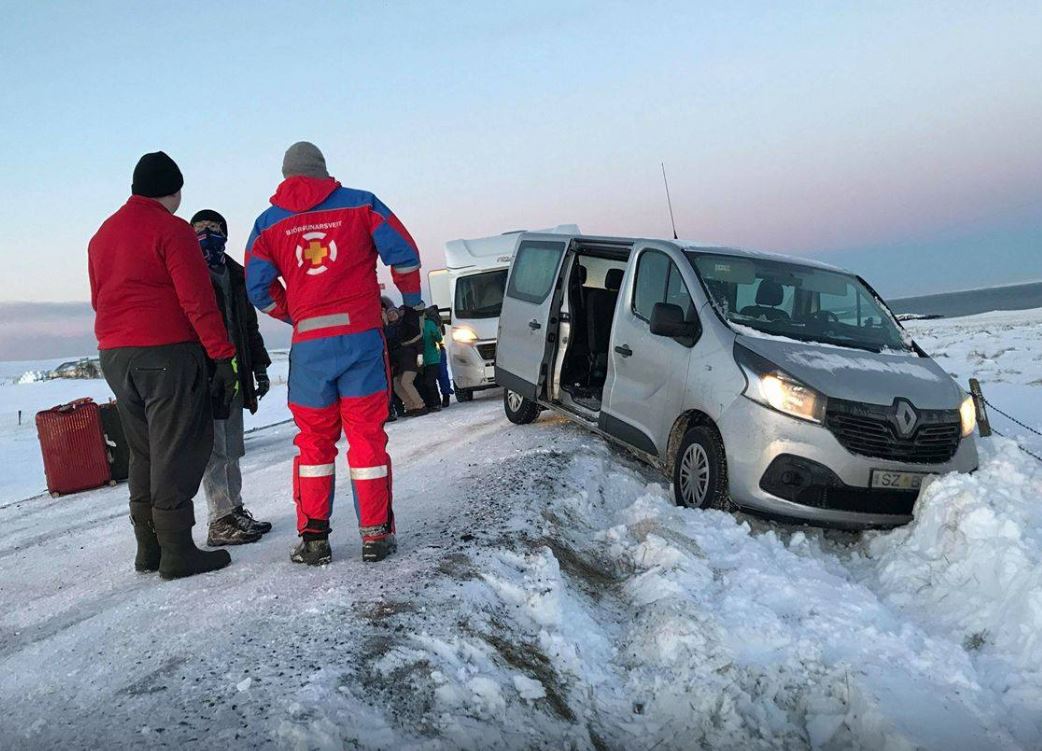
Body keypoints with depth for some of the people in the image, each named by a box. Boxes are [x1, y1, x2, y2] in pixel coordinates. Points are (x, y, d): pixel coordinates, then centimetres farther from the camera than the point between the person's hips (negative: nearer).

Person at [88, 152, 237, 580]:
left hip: (114, 355, 8)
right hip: (167, 352, -8)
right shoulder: (171, 230, -9)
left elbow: (99, 299, 21)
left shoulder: (102, 235, 18)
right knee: (176, 452, -3)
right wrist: (222, 356, -13)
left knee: (144, 453, 15)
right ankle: (177, 552, -2)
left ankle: (148, 549, 19)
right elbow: (198, 300, -15)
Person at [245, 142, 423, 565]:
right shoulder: (360, 204, 5)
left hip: (309, 345, 1)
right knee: (367, 435, 5)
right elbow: (403, 253, 0)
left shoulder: (269, 223, 11)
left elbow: (258, 288, 7)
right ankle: (376, 536, 8)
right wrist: (411, 299, 16)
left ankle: (313, 538, 13)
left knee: (314, 440, 12)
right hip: (361, 336, -1)